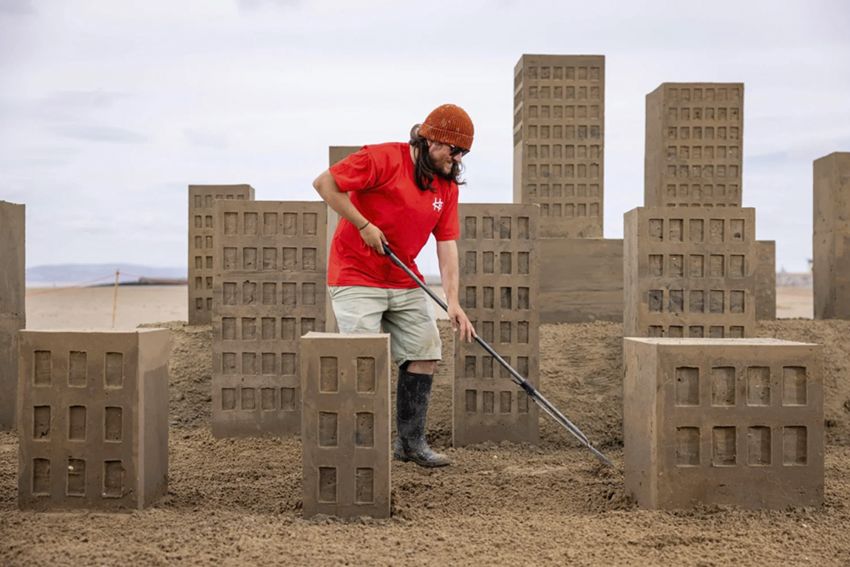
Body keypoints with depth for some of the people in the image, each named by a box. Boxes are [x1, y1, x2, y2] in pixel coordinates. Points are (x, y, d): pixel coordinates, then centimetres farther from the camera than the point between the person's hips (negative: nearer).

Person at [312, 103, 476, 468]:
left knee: (424, 354, 5)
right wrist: (364, 225, -19)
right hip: (356, 278, -7)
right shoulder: (383, 158, -15)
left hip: (406, 284, 7)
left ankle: (411, 442, 17)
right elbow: (324, 183, -16)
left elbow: (447, 245, 2)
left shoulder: (447, 185, 5)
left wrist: (453, 302, -7)